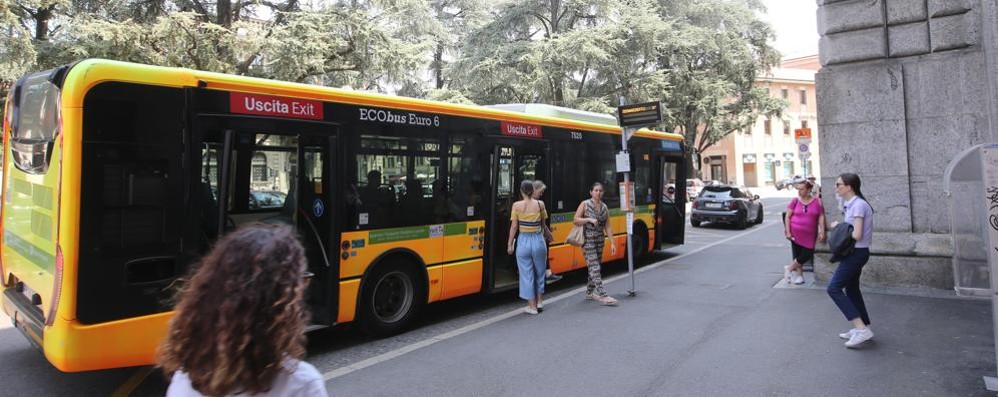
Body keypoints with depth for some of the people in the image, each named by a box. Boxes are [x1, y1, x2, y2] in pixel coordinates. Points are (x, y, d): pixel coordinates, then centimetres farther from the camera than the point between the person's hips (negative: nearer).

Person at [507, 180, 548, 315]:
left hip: (523, 241, -2)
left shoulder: (517, 205, -6)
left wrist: (510, 244, 1)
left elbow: (514, 226, -5)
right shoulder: (540, 204, -2)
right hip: (538, 240, 2)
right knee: (539, 272, 20)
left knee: (527, 274, 8)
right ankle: (538, 301, 27)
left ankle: (532, 306, 13)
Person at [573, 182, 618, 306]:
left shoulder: (604, 207, 8)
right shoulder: (585, 204, -4)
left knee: (594, 266, 13)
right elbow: (575, 220, -8)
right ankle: (602, 295, -14)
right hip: (588, 239, -6)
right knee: (594, 267, -10)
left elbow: (608, 226, 8)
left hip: (600, 239, 6)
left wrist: (612, 242, 2)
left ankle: (589, 292, 27)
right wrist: (589, 219, -21)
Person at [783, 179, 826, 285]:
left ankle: (789, 268, 15)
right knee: (797, 255, 3)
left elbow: (821, 217, 1)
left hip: (810, 235, 1)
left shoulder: (817, 201, 0)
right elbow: (788, 217, 0)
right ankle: (799, 275, 17)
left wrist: (822, 232, -6)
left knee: (807, 255, -5)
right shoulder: (795, 201, -1)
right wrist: (788, 232, -6)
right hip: (796, 234, -1)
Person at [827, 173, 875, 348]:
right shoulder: (852, 204, 11)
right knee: (851, 290, 18)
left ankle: (861, 328, -11)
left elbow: (857, 235, -23)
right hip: (855, 253, 10)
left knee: (834, 288, -12)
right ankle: (863, 328, 27)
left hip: (857, 253, -10)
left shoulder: (858, 205, -19)